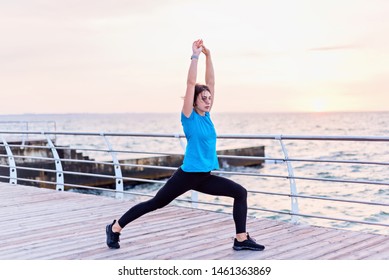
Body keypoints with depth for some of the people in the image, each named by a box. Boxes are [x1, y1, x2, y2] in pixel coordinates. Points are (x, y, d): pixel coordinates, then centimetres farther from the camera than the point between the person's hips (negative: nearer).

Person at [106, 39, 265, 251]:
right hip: (188, 174, -7)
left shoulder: (206, 115, 8)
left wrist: (208, 56, 4)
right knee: (155, 203, 3)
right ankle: (115, 227, 18)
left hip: (205, 176, 7)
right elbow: (191, 83, -15)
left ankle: (241, 239, 0)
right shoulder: (189, 116, -8)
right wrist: (195, 56, -13)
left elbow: (210, 82, 7)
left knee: (241, 193, -3)